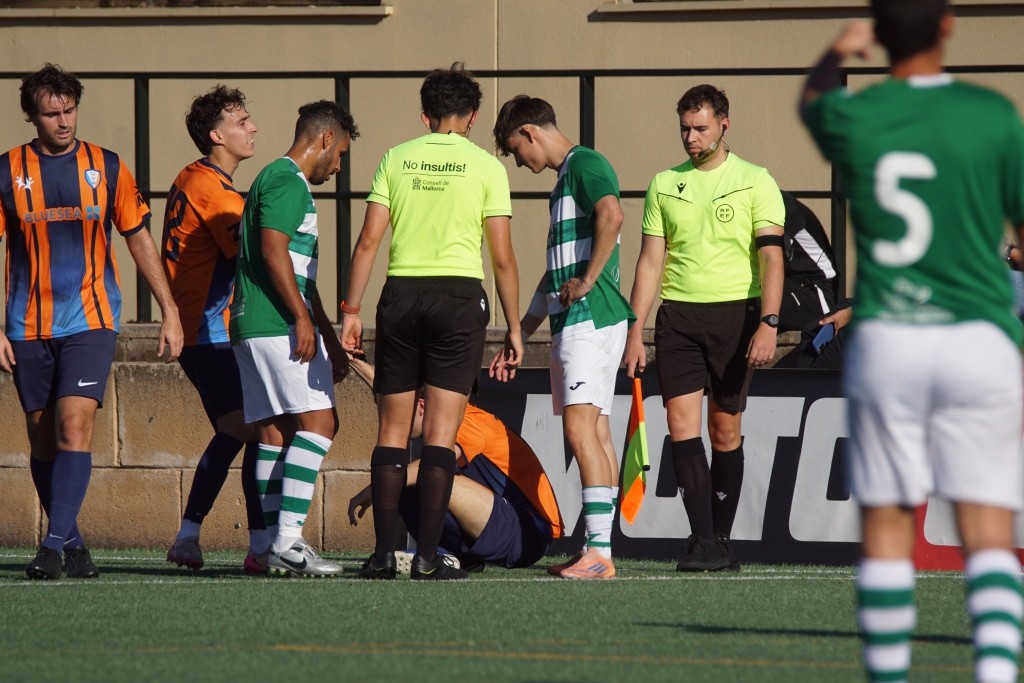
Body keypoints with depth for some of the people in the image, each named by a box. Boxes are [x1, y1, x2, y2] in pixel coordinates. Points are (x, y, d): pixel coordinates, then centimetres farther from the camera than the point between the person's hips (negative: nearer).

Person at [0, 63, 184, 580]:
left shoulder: (106, 167, 3)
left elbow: (140, 240, 11)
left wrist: (169, 311, 9)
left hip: (91, 319, -2)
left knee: (74, 424, -17)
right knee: (42, 437, 5)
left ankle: (55, 545, -20)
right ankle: (72, 544, 19)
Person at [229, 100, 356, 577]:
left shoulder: (282, 181, 25)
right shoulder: (287, 181, -8)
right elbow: (274, 250, -19)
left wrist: (329, 339, 30)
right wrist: (303, 319, -19)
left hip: (252, 326, 10)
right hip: (277, 325, -10)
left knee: (273, 431, 7)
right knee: (317, 422, -11)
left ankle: (277, 545, 5)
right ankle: (288, 540, -18)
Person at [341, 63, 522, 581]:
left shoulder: (396, 159, 7)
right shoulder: (486, 167, 2)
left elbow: (368, 241, 2)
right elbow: (502, 257, 0)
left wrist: (351, 311, 6)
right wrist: (513, 328, 6)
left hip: (401, 295, 2)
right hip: (459, 295, -2)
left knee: (392, 431, 7)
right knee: (440, 435, -1)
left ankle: (384, 552, 3)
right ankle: (427, 555, -6)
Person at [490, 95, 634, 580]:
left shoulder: (585, 164, -7)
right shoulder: (565, 178, 24)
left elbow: (611, 215, -29)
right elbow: (556, 271, 29)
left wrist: (587, 282, -21)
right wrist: (519, 337, 30)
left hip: (591, 317, -11)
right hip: (572, 322, 11)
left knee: (580, 426, -16)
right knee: (595, 432, 8)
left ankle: (598, 551, -22)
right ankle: (599, 551, 9)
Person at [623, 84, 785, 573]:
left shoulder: (755, 182, 1)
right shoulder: (664, 185, 11)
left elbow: (771, 257, -5)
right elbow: (650, 261, 11)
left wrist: (768, 323, -16)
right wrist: (634, 332, 5)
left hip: (735, 312, -2)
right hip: (678, 313, 2)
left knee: (725, 430, 2)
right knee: (681, 424, -11)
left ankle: (721, 539, 11)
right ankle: (702, 538, -12)